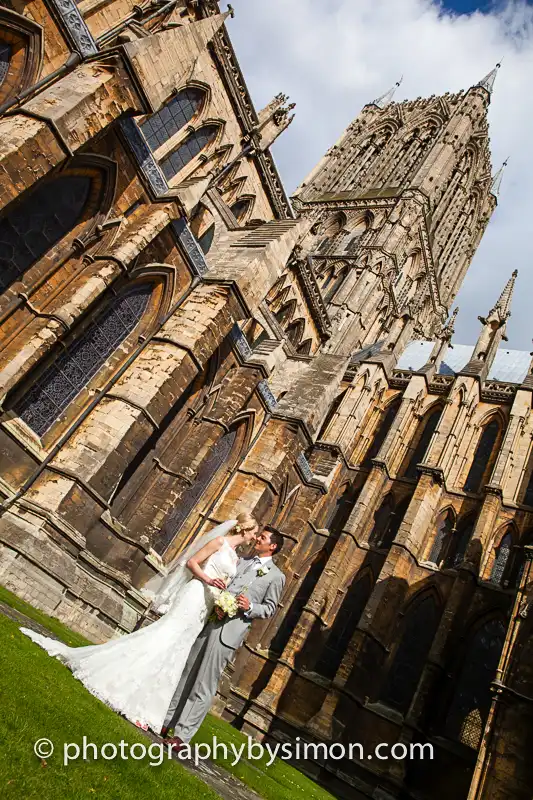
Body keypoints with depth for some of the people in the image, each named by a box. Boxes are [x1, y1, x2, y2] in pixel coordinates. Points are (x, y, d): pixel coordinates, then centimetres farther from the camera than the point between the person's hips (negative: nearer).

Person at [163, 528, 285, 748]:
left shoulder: (276, 576, 1)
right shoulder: (240, 560, 15)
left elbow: (269, 608, 3)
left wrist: (250, 607, -16)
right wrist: (217, 603, -5)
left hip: (229, 631, -5)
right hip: (209, 622, 5)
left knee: (204, 686, 0)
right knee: (186, 675, 14)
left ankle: (182, 735, 11)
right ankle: (166, 721, 28)